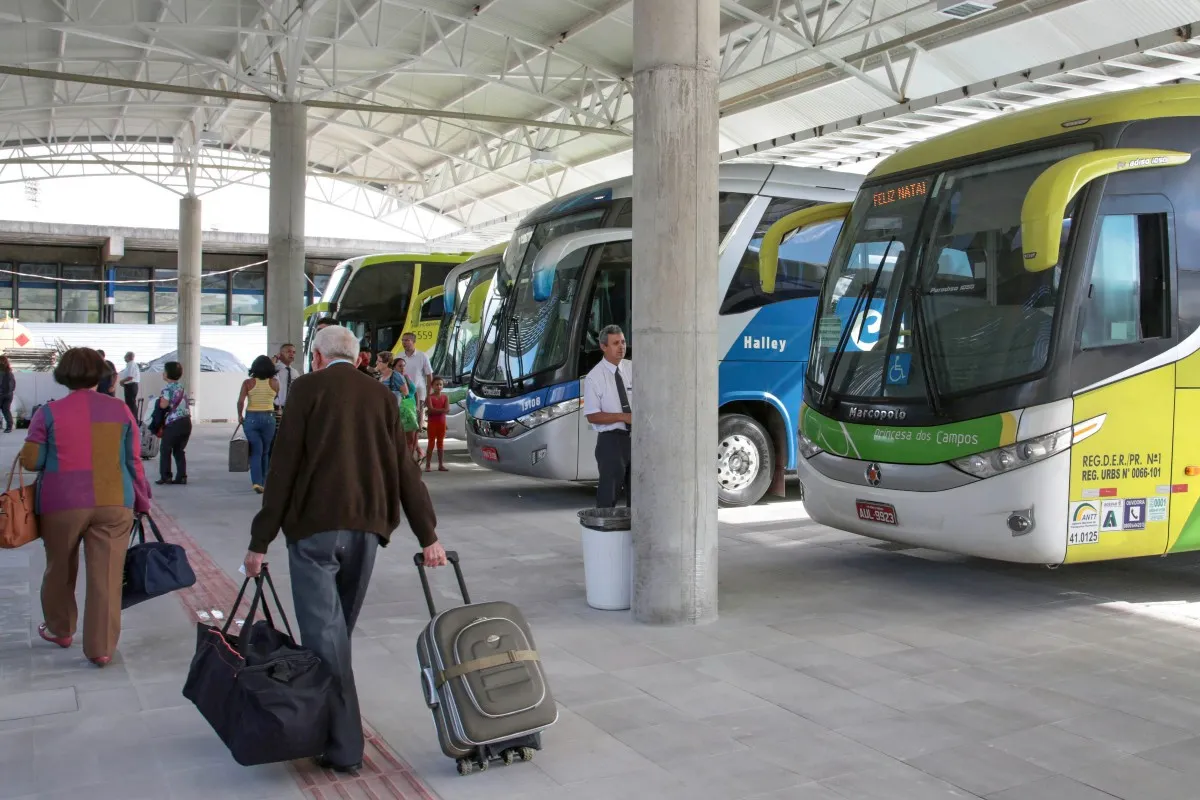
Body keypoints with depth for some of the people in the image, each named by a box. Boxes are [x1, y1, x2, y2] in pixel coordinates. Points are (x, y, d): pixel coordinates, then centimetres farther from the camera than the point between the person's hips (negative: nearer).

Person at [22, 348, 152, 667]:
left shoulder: (49, 412, -2)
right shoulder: (120, 409, 3)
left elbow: (31, 461, -1)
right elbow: (134, 461, 4)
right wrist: (142, 502, 13)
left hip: (63, 504, 0)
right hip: (114, 503, 1)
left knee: (60, 569, 20)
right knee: (107, 575, 3)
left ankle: (59, 629, 38)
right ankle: (101, 648, 4)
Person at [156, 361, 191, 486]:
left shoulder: (168, 388, -10)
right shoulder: (181, 387, 14)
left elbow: (163, 405, -18)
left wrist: (160, 399, 2)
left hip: (174, 423, -7)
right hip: (186, 421, 7)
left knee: (165, 450, 4)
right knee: (180, 450, 12)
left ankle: (165, 477, 2)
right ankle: (181, 477, 9)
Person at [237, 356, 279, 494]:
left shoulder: (248, 383, -3)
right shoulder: (274, 383, 0)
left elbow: (241, 401, -11)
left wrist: (240, 416, 3)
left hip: (251, 418, 0)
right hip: (268, 418, 0)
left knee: (256, 452, 0)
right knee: (265, 452, 13)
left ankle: (257, 482, -16)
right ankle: (263, 482, 19)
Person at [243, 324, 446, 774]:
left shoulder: (308, 388, 0)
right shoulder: (380, 395, 12)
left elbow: (284, 468, -5)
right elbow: (405, 469, 10)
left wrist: (260, 541, -2)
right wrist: (428, 536, 12)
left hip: (315, 526, -4)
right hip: (367, 527, 5)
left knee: (325, 634, -1)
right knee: (337, 630, 17)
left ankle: (344, 747, -1)